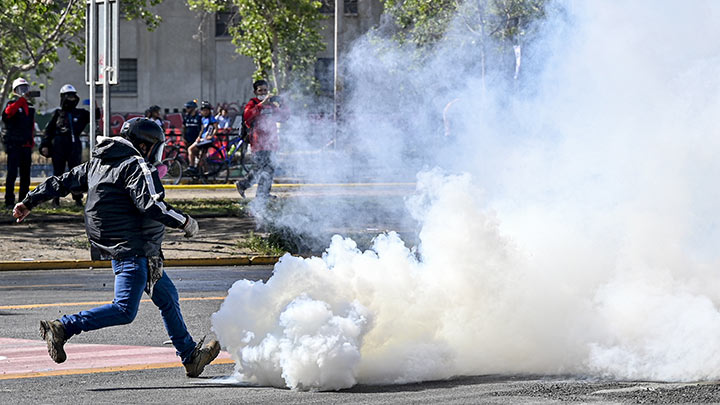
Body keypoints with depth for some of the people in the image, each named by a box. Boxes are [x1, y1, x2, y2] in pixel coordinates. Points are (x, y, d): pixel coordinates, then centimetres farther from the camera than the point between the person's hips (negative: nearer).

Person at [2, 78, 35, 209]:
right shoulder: (13, 103, -4)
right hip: (14, 145, -7)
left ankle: (24, 200, 15)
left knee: (25, 174, 9)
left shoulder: (30, 106, 16)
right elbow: (8, 112, -30)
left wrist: (31, 140, 17)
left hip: (26, 145, 7)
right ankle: (9, 201, -8)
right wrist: (21, 100, -32)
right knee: (12, 173, -9)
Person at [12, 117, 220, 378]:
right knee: (124, 310, -15)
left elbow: (63, 182, 16)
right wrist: (185, 222, -12)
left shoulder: (99, 163, 15)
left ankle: (191, 356, 26)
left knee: (167, 297, 18)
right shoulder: (137, 166, -12)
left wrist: (29, 202, 21)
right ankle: (62, 328, -18)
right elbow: (151, 206, -23)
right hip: (132, 249, -11)